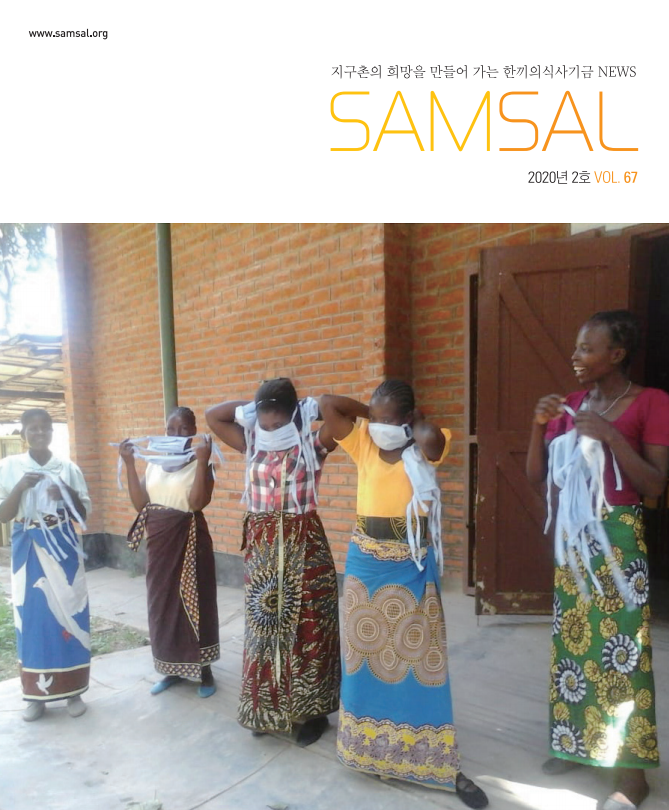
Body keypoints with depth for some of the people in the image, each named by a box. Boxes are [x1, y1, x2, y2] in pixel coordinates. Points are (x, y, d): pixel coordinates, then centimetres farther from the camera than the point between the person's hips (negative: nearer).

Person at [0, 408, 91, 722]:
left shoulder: (68, 468, 1)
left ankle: (73, 691, 18)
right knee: (32, 618, 5)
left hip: (63, 550, 1)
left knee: (69, 615, 3)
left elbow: (83, 515, 2)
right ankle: (36, 693, 21)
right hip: (28, 551, 0)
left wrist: (68, 495, -16)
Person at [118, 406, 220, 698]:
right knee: (162, 602, 12)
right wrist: (129, 463, -5)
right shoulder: (154, 463, 7)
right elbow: (139, 503, 0)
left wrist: (202, 460, -28)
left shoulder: (200, 464, -9)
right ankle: (172, 669, 28)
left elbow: (197, 502, -23)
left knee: (194, 601, 3)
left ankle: (204, 669, 19)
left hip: (189, 541, -5)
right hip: (158, 540, 6)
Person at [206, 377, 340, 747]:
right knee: (263, 627, 14)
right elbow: (213, 415, 11)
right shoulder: (252, 443, 5)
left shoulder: (311, 445, -8)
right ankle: (267, 709, 31)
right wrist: (250, 406, 3)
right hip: (260, 547, 5)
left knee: (305, 631, 6)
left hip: (303, 547, -4)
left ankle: (313, 712, 23)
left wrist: (312, 407, -9)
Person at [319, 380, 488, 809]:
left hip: (412, 567, -3)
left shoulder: (424, 448, -9)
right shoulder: (363, 442, -2)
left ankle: (441, 763, 22)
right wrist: (370, 412, -5)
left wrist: (416, 419, -14)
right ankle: (372, 744, 36)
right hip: (365, 564, 3)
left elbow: (431, 437, -34)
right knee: (367, 654, 15)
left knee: (417, 657, 7)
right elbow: (328, 404, -9)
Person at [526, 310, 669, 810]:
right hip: (572, 535, 5)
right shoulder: (569, 405, 6)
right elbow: (536, 476, 5)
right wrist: (539, 425, -9)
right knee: (572, 638, 13)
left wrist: (610, 436, -22)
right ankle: (576, 741, 31)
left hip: (619, 537, -5)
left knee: (621, 646, 0)